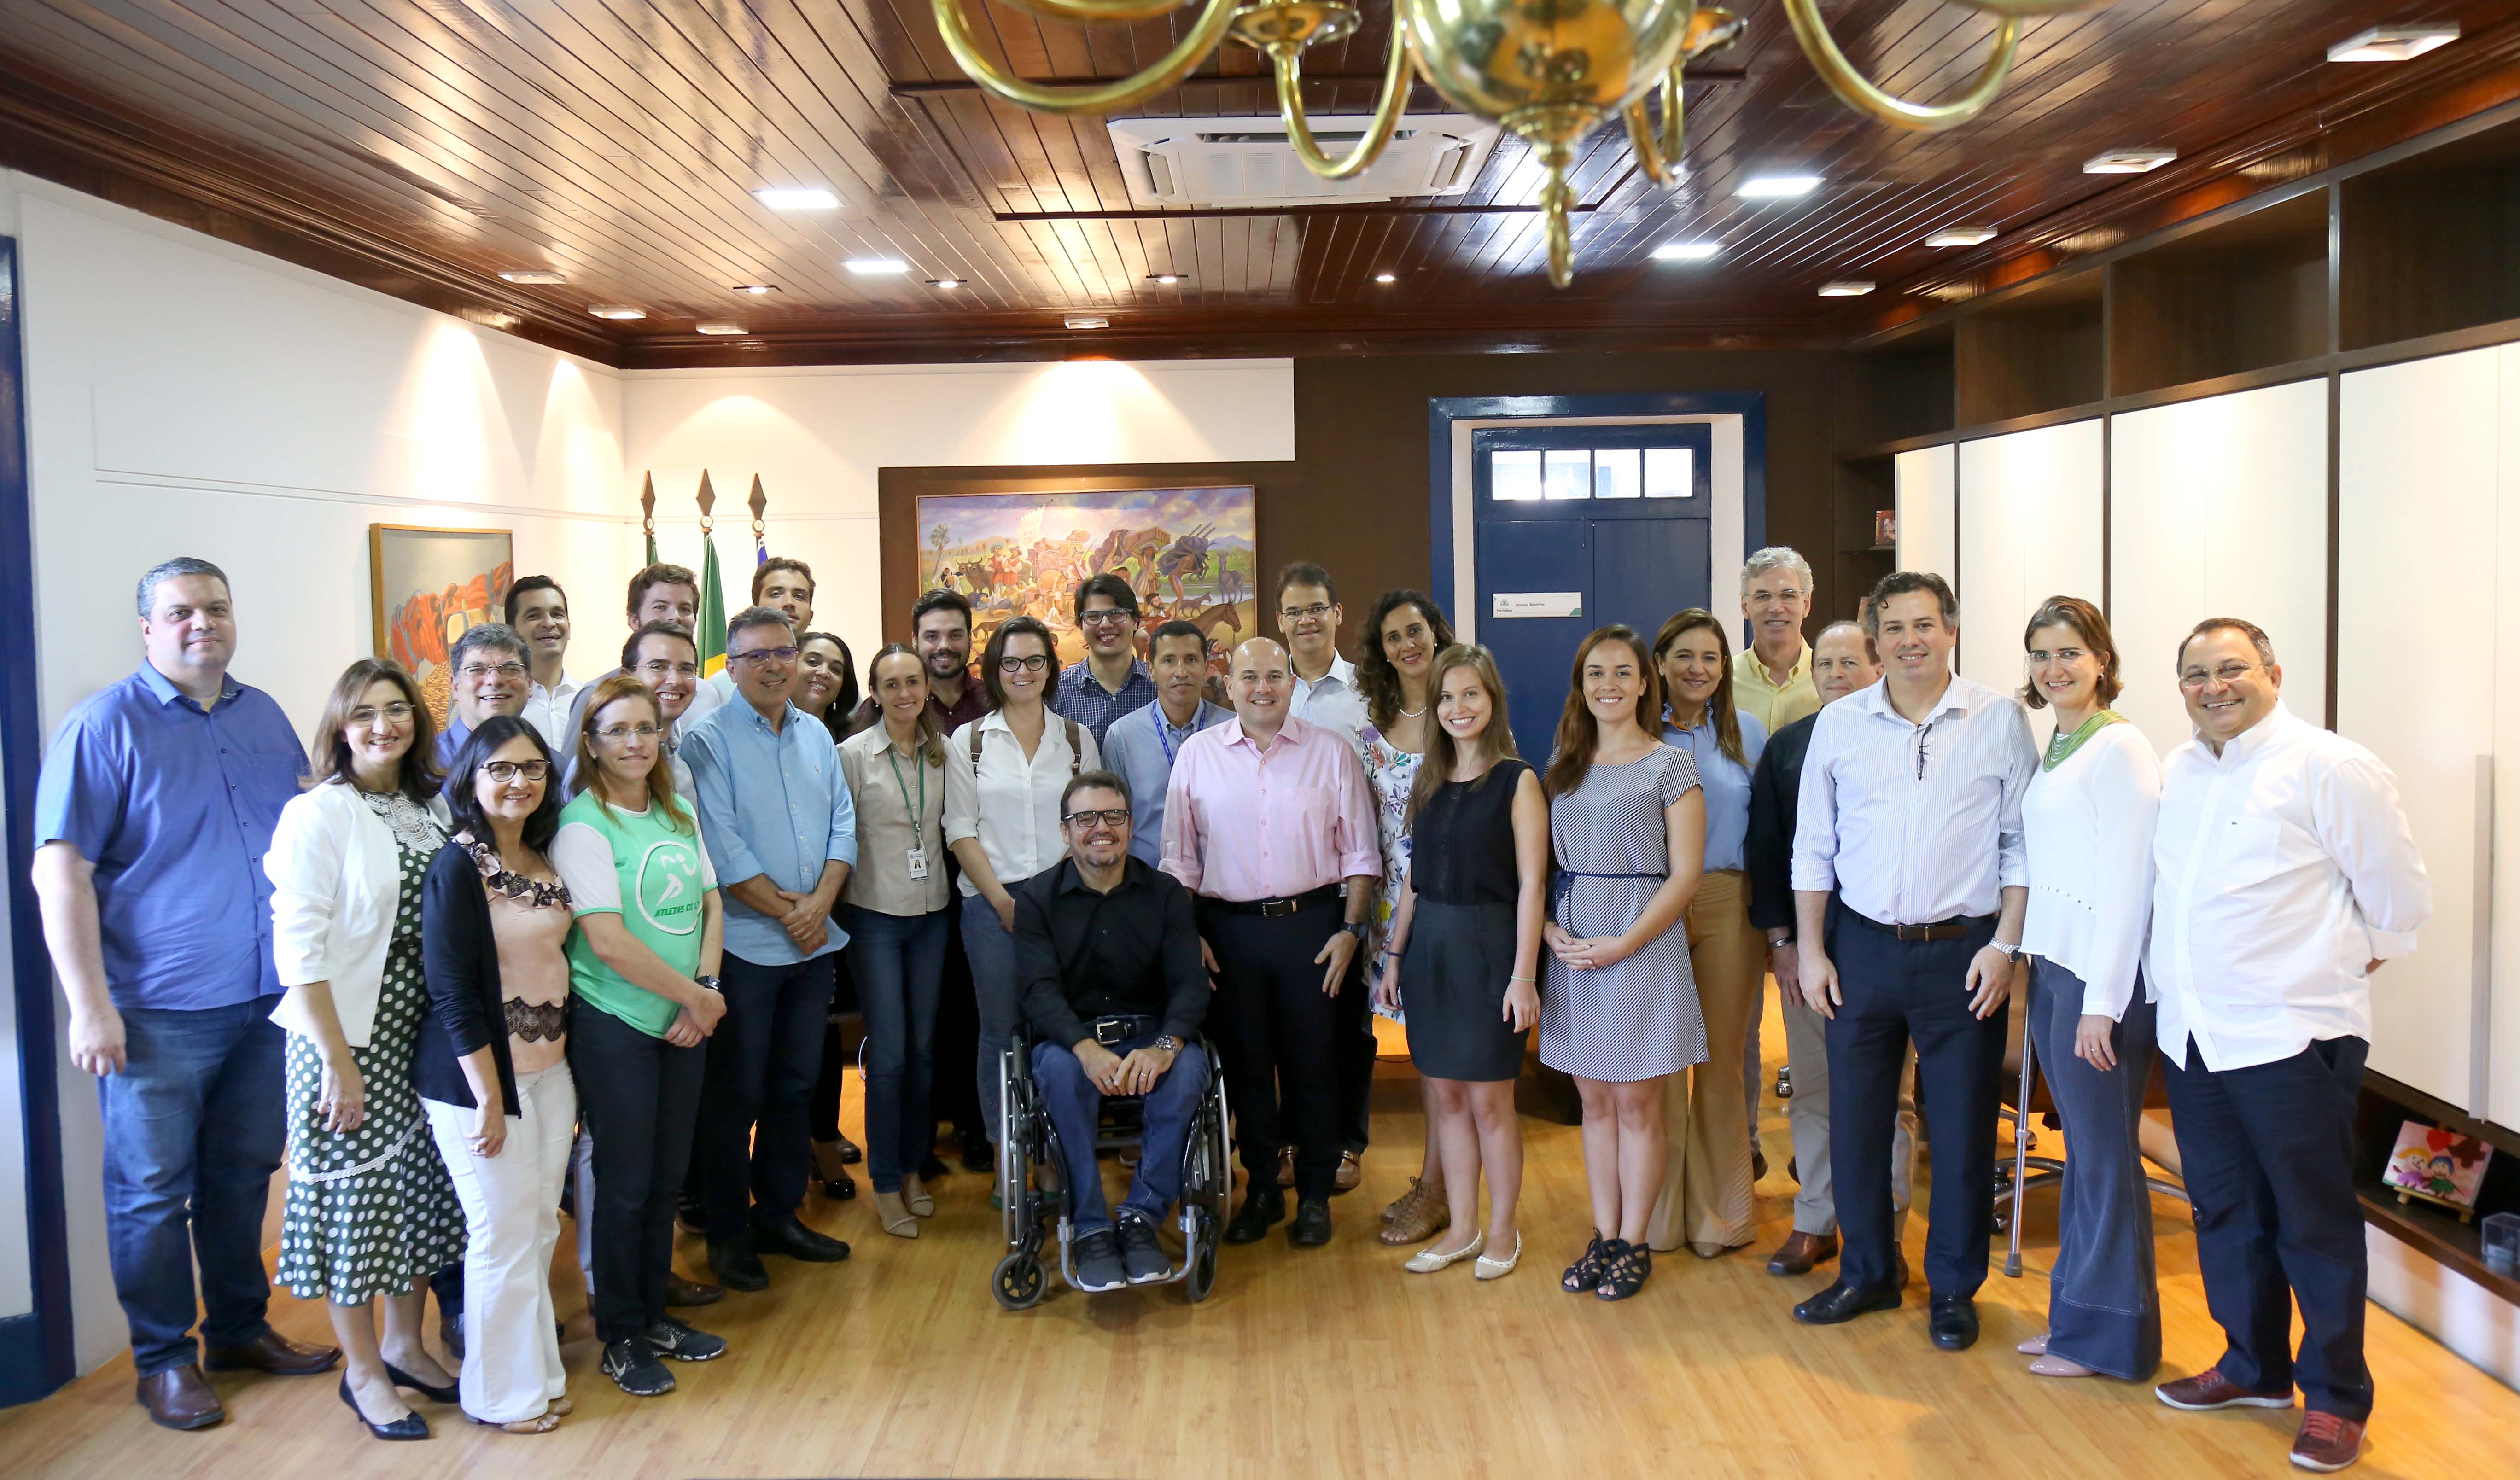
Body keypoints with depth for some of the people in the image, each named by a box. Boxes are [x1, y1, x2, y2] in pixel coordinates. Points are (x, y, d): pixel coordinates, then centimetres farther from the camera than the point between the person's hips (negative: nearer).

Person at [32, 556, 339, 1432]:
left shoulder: (265, 719, 9)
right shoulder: (106, 726, -8)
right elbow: (59, 872, -12)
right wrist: (90, 1007, -16)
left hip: (266, 1000, 5)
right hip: (159, 1014, -5)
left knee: (244, 1174, 16)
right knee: (152, 1192, 5)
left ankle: (240, 1328, 31)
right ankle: (164, 1360, 20)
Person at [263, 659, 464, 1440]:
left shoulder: (428, 809, 7)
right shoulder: (318, 814, -13)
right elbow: (297, 947, -15)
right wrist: (337, 1062, -17)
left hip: (421, 1033, 6)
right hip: (347, 1035, -6)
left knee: (421, 1185, 14)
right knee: (354, 1194, 5)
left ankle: (404, 1345, 33)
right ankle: (362, 1371, 21)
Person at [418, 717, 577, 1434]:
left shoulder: (547, 859, 8)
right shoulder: (456, 868, -14)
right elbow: (453, 993, -16)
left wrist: (571, 1078, 14)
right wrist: (489, 1099, -16)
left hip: (550, 1070, 7)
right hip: (480, 1076, -7)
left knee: (541, 1227, 13)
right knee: (505, 1234, 3)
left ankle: (537, 1370, 27)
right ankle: (505, 1394, 19)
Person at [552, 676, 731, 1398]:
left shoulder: (678, 816, 8)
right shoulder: (583, 824, -13)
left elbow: (710, 908, 9)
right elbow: (607, 941, -20)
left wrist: (705, 992, -7)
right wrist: (697, 996, -12)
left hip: (682, 1023, 6)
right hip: (614, 1026, -6)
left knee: (667, 1176, 14)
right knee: (625, 1182, 3)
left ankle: (654, 1316, 29)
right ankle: (620, 1338, 19)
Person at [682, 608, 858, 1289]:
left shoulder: (816, 735, 11)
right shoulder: (709, 740, -7)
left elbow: (843, 824, 7)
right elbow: (721, 847, -14)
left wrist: (821, 902, -8)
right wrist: (787, 912, -12)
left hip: (814, 943, 6)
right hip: (746, 944, -6)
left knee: (796, 1085, 14)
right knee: (736, 1095, 2)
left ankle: (779, 1214, 27)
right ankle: (727, 1233, 15)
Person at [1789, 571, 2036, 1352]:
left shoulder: (2000, 719, -2)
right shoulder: (1839, 725, 4)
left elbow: (2024, 842, 0)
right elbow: (1812, 846, 7)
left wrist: (2005, 944, -7)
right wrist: (1811, 950, 3)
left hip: (1963, 950, -2)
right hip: (1862, 947, 2)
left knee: (1962, 1126, 6)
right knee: (1855, 1117, 9)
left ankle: (1954, 1287, 24)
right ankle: (1867, 1273, 27)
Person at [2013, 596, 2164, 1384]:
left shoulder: (2120, 748, -11)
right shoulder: (2053, 750, 15)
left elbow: (2127, 881, -15)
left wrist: (2102, 1001, -17)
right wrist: (2032, 970, 11)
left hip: (2101, 972, -8)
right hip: (2052, 966, 8)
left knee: (2104, 1155, 2)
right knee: (2082, 1150, 15)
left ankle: (2108, 1334, 14)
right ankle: (2077, 1313, 25)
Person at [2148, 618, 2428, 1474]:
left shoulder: (2330, 769, -10)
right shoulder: (2176, 775, 10)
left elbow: (2399, 897, -4)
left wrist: (2351, 962, 8)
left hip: (2292, 1039, -6)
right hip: (2194, 1038, 7)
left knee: (2315, 1226, 4)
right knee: (2225, 1213, 17)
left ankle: (2337, 1398, 19)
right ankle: (2253, 1367, 33)